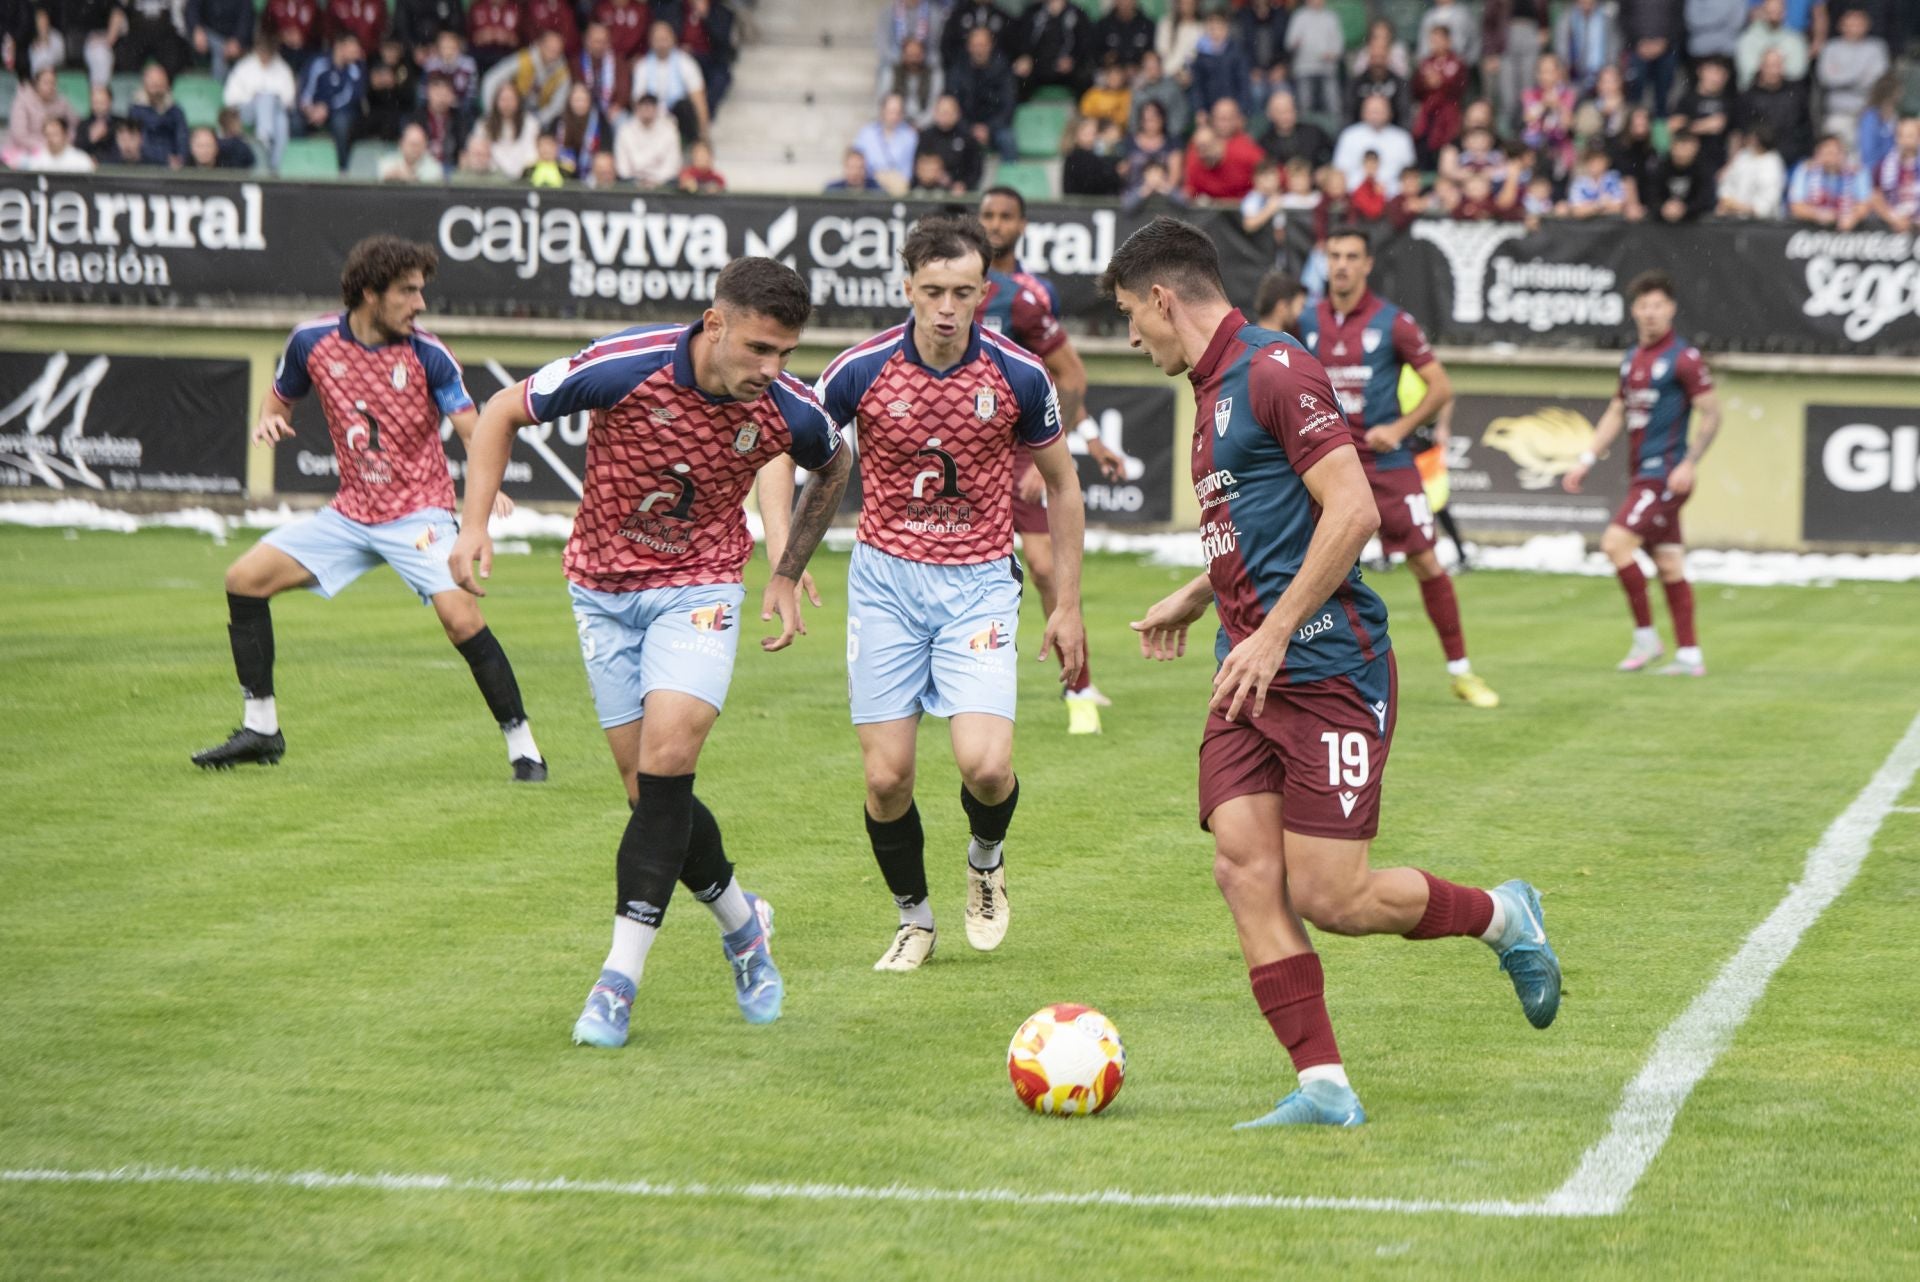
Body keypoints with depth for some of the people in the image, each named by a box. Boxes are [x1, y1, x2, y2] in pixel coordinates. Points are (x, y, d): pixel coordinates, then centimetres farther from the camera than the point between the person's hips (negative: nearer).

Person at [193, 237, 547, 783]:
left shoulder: (427, 355, -12)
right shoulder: (313, 342, -3)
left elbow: (473, 430, -16)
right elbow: (280, 396, 15)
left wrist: (486, 489, -35)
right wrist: (270, 418, -9)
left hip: (419, 515, -4)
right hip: (351, 511, 5)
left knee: (462, 618, -25)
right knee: (245, 578, -2)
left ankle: (522, 747, -12)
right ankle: (261, 729, 9)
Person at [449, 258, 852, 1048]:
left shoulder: (789, 411, -15)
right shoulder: (623, 367, -22)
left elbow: (832, 470, 12)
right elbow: (503, 414, -7)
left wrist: (788, 573, 12)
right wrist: (475, 523, -16)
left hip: (700, 588, 0)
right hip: (604, 589, 0)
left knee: (666, 759, -20)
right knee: (650, 792, 0)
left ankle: (619, 979, -15)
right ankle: (740, 922, 28)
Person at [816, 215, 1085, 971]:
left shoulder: (1018, 376, -8)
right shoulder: (861, 370, -10)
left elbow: (1061, 484, 7)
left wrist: (1067, 606, 6)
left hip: (980, 582, -1)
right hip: (885, 577, 1)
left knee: (985, 766, -17)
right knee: (887, 777, -4)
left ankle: (986, 859, 18)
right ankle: (913, 918, 21)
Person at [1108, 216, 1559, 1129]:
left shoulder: (1274, 371, -11)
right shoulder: (1213, 388, 19)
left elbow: (1353, 510, -20)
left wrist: (1272, 633, -20)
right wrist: (1194, 598, 37)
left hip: (1323, 668, -9)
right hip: (1249, 677, 9)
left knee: (1330, 897, -9)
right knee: (1245, 871, -6)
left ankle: (1503, 917, 18)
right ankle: (1323, 1089, -5)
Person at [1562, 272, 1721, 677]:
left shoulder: (1684, 358, -9)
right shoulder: (1632, 359, 15)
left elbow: (1711, 415, -11)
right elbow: (1616, 414, 23)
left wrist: (1689, 464, -19)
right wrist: (1588, 460, 16)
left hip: (1666, 474, -8)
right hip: (1644, 474, 8)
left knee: (1616, 542, -16)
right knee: (1668, 564, 8)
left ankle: (1646, 637, -8)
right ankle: (1689, 655, 10)